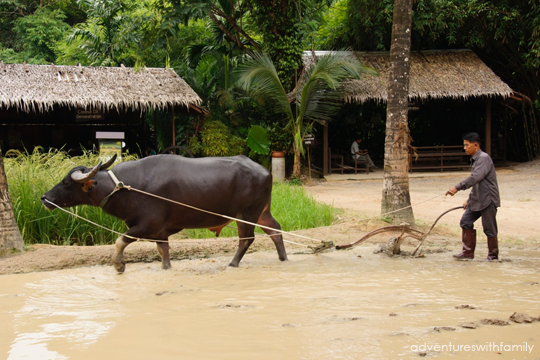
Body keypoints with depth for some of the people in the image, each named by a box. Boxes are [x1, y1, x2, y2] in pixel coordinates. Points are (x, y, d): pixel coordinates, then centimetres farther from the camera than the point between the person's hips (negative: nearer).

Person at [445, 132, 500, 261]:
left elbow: (476, 177, -28)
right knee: (466, 222, 5)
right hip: (477, 200, 9)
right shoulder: (474, 160, 14)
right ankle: (468, 252, 10)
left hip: (488, 199, -9)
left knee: (489, 228, -1)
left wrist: (457, 187, -30)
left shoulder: (484, 158, -16)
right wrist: (469, 200, 22)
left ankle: (493, 255, 11)